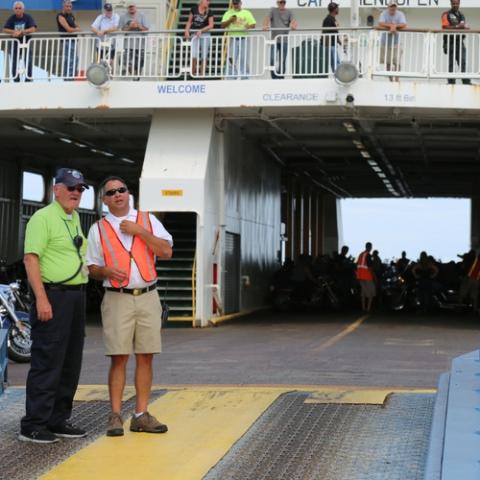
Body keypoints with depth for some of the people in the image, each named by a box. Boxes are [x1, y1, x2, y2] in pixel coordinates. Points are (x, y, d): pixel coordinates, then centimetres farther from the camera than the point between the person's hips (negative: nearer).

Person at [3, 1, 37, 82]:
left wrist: (21, 32, -23)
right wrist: (14, 32, -21)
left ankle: (28, 78, 2)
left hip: (26, 42, -2)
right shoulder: (11, 18, 1)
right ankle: (16, 79, 15)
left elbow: (33, 29, -17)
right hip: (15, 43, 2)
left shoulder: (28, 17, -5)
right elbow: (5, 30, -4)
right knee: (14, 61, 5)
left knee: (28, 61, -7)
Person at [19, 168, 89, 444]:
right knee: (47, 363, -8)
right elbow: (31, 258, -16)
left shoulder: (75, 218, 18)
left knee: (71, 364, 11)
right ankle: (33, 426, -3)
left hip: (77, 296, 9)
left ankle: (59, 420, 19)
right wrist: (41, 298, -23)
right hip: (53, 297, -9)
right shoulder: (43, 218, -8)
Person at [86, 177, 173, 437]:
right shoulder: (98, 229, 9)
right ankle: (115, 416, -1)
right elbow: (92, 268, 10)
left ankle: (141, 415, 8)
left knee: (145, 357, 2)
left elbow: (166, 251, 1)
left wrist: (140, 232, -7)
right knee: (118, 358, -6)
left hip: (148, 298, 2)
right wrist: (106, 271, -12)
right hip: (117, 299, -2)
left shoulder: (147, 220, 12)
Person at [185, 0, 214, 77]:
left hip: (205, 35, 0)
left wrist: (201, 30, -15)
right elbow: (189, 21, 9)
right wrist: (187, 30, -5)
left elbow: (211, 25, -4)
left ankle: (202, 74, 6)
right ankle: (193, 73, 1)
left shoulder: (209, 12, 1)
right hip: (194, 35, 0)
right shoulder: (194, 9, 3)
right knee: (194, 55, -10)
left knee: (204, 56, 1)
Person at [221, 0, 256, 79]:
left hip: (244, 39, 0)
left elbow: (253, 24, 6)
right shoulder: (228, 13, 11)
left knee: (244, 60, -2)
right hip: (233, 39, 0)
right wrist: (230, 20, -13)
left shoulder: (247, 13, 11)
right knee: (232, 61, -5)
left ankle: (245, 78, 4)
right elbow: (222, 25, 4)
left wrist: (249, 26, -17)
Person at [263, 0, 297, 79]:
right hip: (274, 40, -1)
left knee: (282, 61, 2)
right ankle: (274, 77, 0)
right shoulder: (273, 10, 7)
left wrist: (294, 26, -34)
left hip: (284, 41, 1)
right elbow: (267, 18, -9)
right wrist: (265, 26, -32)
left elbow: (293, 21, -9)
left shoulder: (289, 12, 7)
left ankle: (280, 78, 9)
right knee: (273, 60, -11)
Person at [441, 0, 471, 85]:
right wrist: (457, 27, -20)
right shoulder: (446, 14, 2)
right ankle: (451, 83, 1)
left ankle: (467, 83, -9)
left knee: (463, 63, -4)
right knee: (451, 64, -1)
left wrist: (465, 27, -8)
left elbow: (465, 27, 16)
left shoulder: (461, 15, 20)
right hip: (450, 42, -5)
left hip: (460, 42, 5)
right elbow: (445, 27, -11)